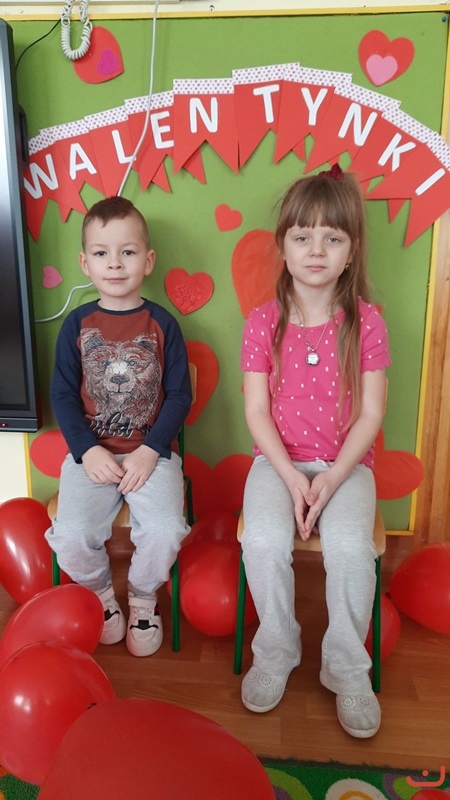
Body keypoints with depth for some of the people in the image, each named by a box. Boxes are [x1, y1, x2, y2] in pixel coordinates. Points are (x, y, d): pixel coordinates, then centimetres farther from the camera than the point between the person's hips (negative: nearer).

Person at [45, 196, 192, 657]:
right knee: (72, 536, -19)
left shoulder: (162, 324, 0)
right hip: (90, 453, 1)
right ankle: (101, 592, 17)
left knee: (164, 531, -22)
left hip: (151, 452, -1)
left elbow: (179, 395, -2)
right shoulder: (77, 325, 3)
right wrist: (88, 451, -11)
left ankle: (142, 597, 13)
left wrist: (150, 452, -12)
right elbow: (63, 396, 2)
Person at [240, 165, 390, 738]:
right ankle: (277, 652, 5)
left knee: (350, 548, -25)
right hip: (278, 458, 1)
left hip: (346, 462, 0)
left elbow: (370, 414, -4)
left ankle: (346, 668, 3)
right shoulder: (263, 322, -2)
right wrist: (292, 476, -15)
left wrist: (331, 478, -15)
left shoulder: (365, 322, -3)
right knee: (264, 543, -24)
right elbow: (257, 411, -4)